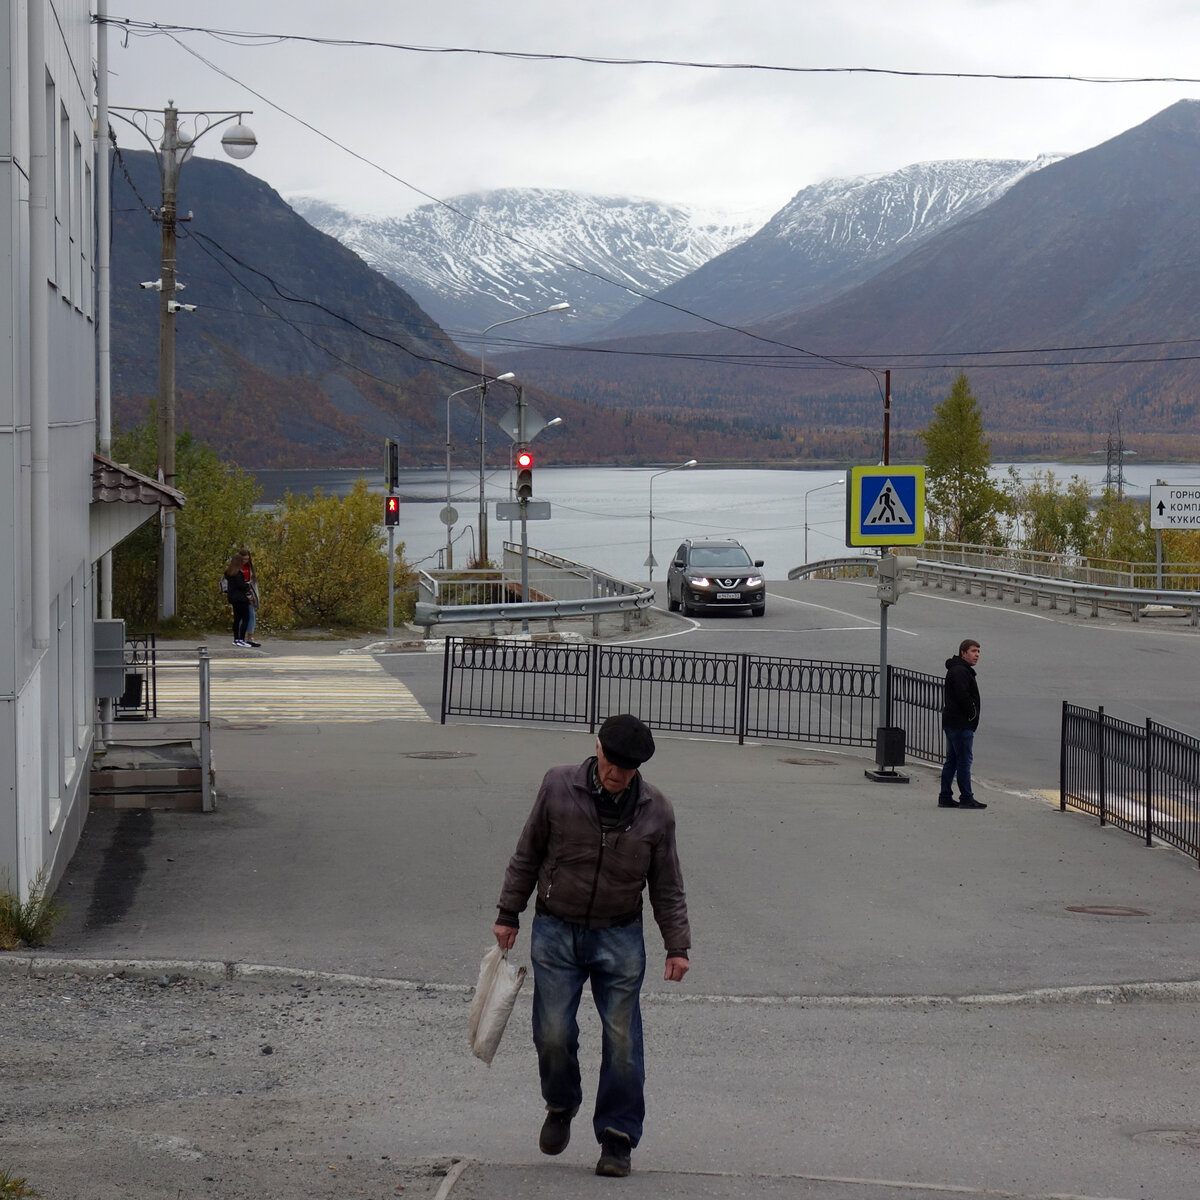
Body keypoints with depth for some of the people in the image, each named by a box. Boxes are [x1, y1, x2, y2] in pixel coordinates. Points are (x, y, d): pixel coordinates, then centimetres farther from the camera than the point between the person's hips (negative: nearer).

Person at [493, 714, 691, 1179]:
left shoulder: (655, 810, -3)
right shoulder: (558, 787, -6)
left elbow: (667, 887, 6)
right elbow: (527, 856, 5)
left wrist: (677, 945, 1)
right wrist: (508, 914, 6)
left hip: (619, 937, 0)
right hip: (556, 931, 0)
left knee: (622, 1040, -3)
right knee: (553, 1034, -3)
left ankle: (618, 1138, 8)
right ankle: (560, 1106, 27)